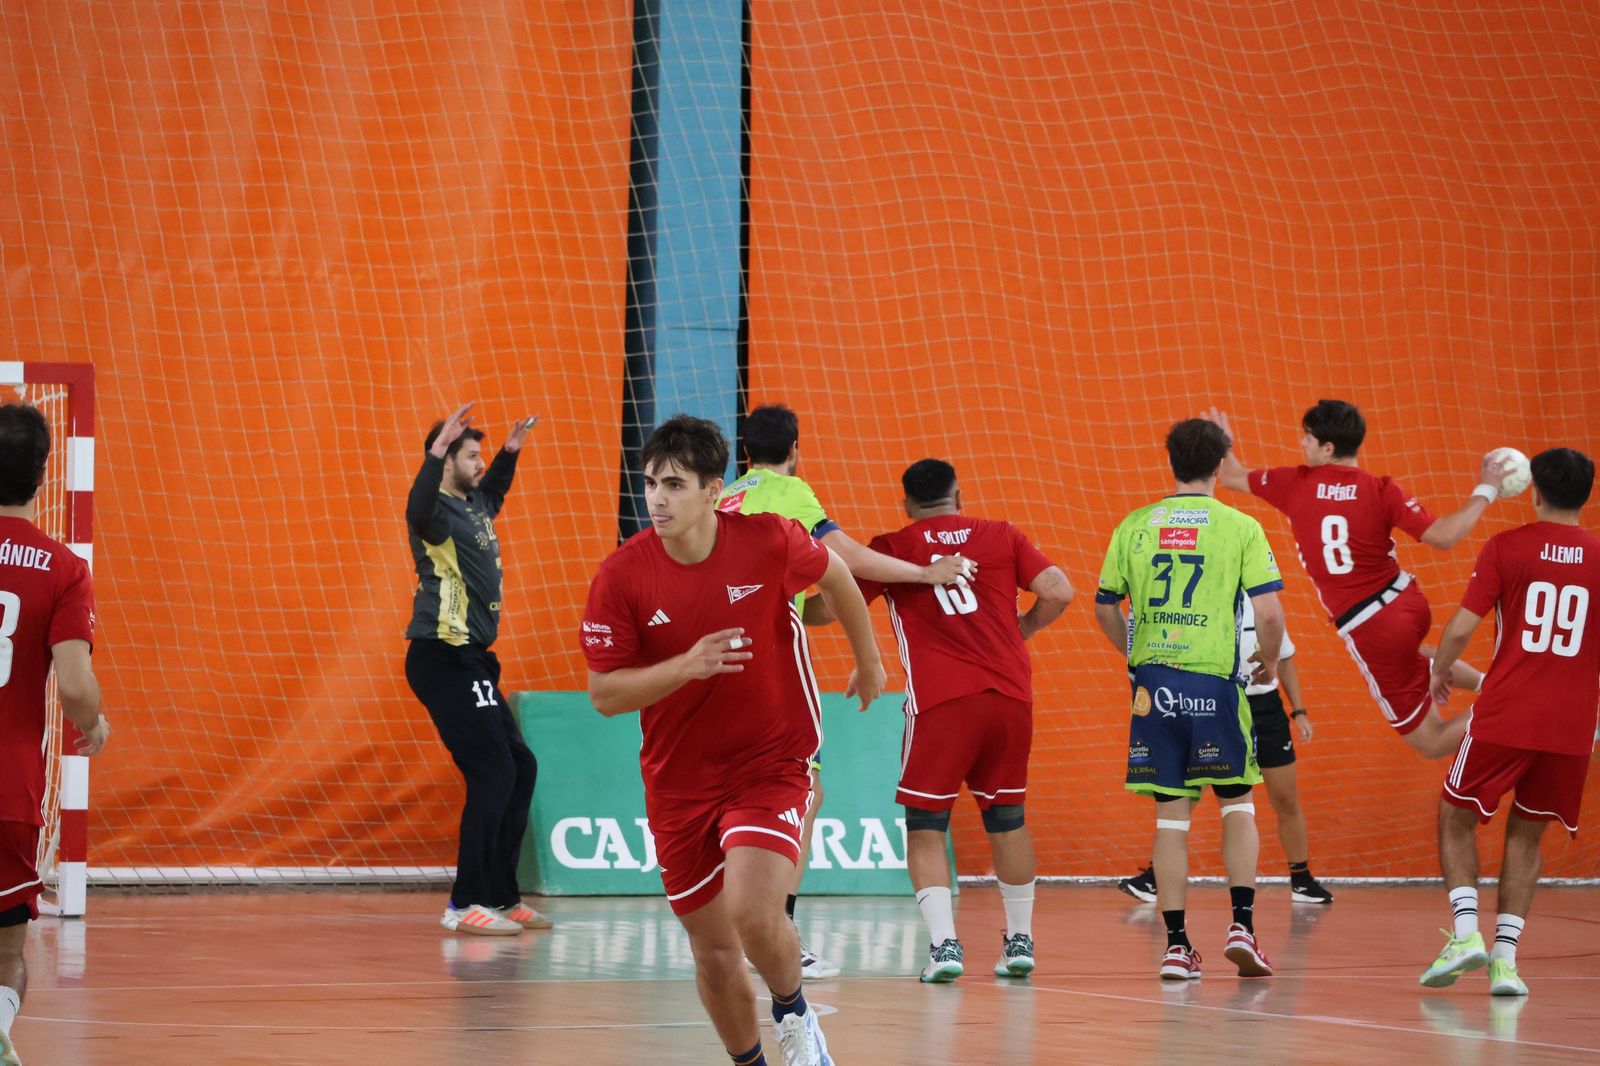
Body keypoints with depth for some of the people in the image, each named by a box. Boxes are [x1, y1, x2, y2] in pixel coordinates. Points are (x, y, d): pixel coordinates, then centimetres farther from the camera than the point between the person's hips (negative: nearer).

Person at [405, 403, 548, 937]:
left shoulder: (474, 507, 14)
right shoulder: (439, 513, -14)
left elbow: (492, 493, 40)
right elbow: (418, 511, -40)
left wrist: (510, 451, 31)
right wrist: (436, 451, -47)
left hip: (470, 662, 10)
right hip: (444, 661, -10)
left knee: (520, 768, 12)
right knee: (493, 773, -12)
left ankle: (501, 895, 19)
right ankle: (465, 905, -10)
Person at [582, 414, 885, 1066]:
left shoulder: (768, 542, -14)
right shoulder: (622, 576, -14)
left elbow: (834, 574, 9)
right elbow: (603, 695, -9)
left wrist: (868, 661, 22)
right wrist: (687, 666, -25)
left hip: (771, 762, -2)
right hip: (679, 782, 2)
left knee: (755, 917, -23)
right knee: (714, 952, 7)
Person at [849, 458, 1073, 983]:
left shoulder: (891, 548, 6)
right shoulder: (1002, 536, 12)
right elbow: (1058, 592, 4)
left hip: (940, 702, -3)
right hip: (1009, 693, 3)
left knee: (925, 825, 4)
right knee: (1007, 817, 18)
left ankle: (943, 942, -11)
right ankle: (1020, 940, 22)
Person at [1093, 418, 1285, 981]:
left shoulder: (1135, 526, 6)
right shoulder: (1239, 527, -3)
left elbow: (1105, 606, 12)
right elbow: (1269, 612, -9)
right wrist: (1269, 660, 10)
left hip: (1153, 682, 2)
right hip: (1216, 682, -2)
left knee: (1171, 815, 6)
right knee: (1237, 805, 12)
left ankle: (1176, 945, 4)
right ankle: (1242, 925, 1)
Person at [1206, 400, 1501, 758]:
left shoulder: (1294, 484, -8)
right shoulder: (1382, 490, -9)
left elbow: (1232, 478, 10)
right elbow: (1443, 536, -17)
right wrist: (1484, 491, -4)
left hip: (1371, 630, -4)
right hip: (1408, 602, 4)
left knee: (1431, 742, 3)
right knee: (1408, 658, 43)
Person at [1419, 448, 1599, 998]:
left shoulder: (1506, 548, -4)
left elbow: (1461, 628, -8)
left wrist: (1439, 672, 11)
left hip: (1503, 718, -2)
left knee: (1457, 817, 14)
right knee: (1526, 834, 15)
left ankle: (1466, 931, -4)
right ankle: (1505, 956, 5)